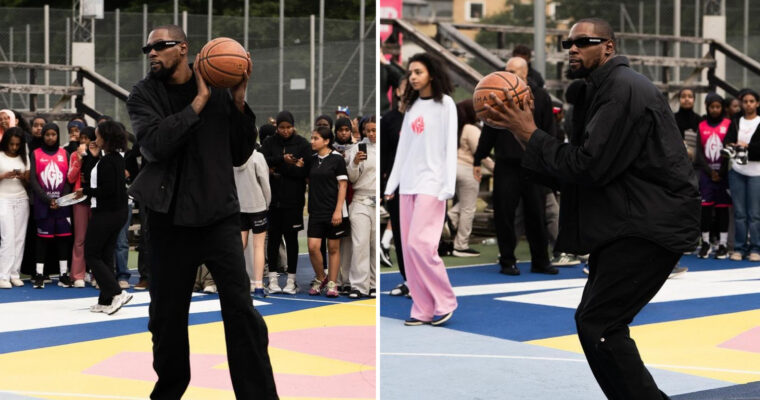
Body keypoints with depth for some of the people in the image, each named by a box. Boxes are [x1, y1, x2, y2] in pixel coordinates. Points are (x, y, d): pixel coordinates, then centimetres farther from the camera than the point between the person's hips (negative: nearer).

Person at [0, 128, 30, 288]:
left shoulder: (23, 157, 11)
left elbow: (29, 181, 11)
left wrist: (22, 177, -10)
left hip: (21, 200, 4)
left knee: (19, 238, -1)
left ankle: (15, 274, 3)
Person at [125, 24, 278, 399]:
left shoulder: (218, 89, 2)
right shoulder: (143, 94, 1)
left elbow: (240, 154, 6)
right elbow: (155, 144, -17)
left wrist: (238, 103, -6)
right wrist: (200, 100, -16)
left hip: (220, 216, 0)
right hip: (170, 220, 1)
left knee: (242, 312, -7)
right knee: (167, 316, 10)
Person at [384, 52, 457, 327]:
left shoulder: (445, 104, -2)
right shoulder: (411, 107, 15)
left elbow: (450, 147, -7)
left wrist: (448, 186, -13)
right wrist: (391, 184, 12)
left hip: (431, 183, -6)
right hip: (408, 184, 6)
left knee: (420, 243, -15)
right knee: (409, 248, 1)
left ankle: (444, 301, -1)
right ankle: (423, 309, 6)